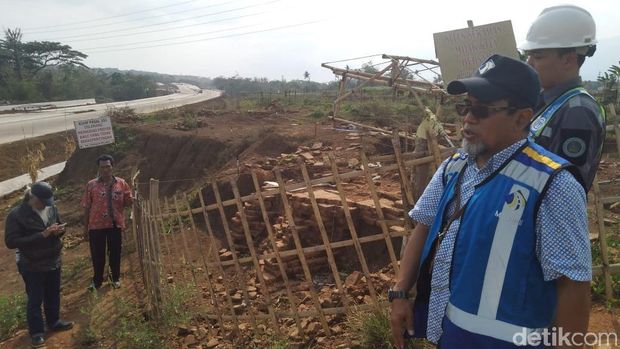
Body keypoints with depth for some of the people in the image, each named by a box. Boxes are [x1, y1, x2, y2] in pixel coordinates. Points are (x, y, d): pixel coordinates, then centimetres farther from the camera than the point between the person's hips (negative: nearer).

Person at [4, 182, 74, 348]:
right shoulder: (16, 215, -18)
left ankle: (54, 322, 40)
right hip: (32, 266, -5)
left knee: (53, 294, 20)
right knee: (35, 299, 7)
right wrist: (42, 235, -29)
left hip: (53, 261, 5)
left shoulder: (51, 208, -2)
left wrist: (59, 230, -16)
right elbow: (11, 241, -22)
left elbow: (60, 226, 11)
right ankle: (37, 332, 24)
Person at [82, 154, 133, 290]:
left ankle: (115, 277, 31)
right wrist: (86, 227, 3)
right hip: (96, 225, 0)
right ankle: (97, 280, 27)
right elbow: (87, 207, 2)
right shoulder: (91, 185, -3)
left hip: (116, 224, 0)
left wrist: (131, 201, -19)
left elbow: (127, 203, 6)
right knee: (97, 254, 10)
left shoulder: (121, 183, -2)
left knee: (115, 252, 12)